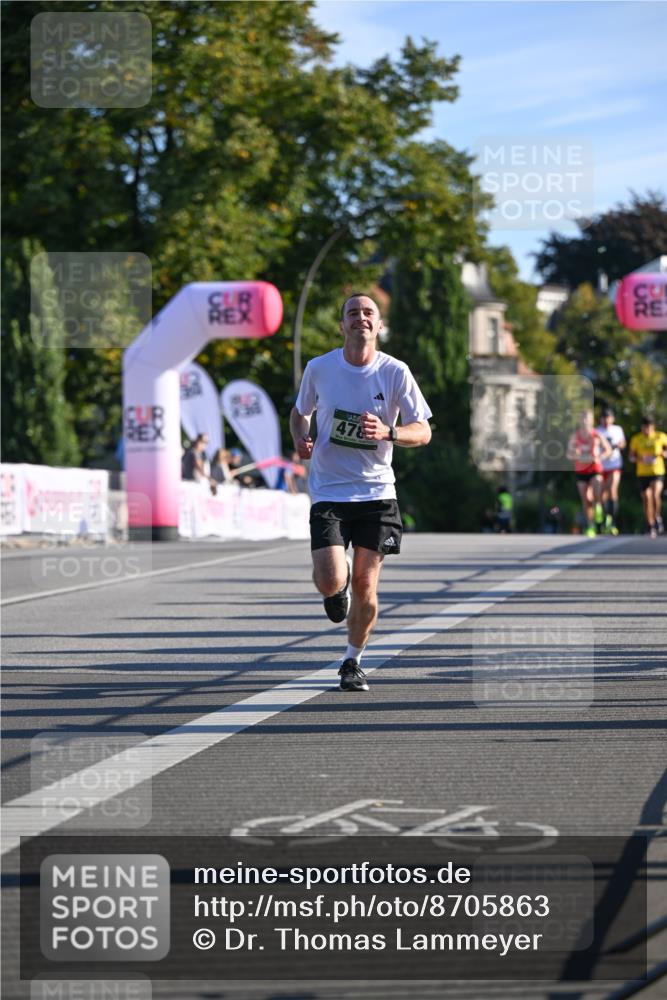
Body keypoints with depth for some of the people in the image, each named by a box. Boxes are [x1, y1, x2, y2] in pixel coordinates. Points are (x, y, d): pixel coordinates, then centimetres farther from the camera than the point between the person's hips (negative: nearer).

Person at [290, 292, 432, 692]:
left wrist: (388, 432, -23)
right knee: (330, 582, -15)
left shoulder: (396, 373, -5)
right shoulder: (319, 368, -1)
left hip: (377, 492, 0)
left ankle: (353, 662, 23)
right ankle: (340, 585, 24)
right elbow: (300, 412, 18)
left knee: (365, 586, 0)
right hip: (329, 491, 0)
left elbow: (423, 432, -3)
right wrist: (301, 439, -4)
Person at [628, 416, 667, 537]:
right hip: (642, 473, 1)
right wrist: (638, 458, -14)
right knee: (646, 499, 1)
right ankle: (650, 526, 13)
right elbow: (630, 456, 7)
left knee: (655, 494, -22)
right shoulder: (636, 439, 2)